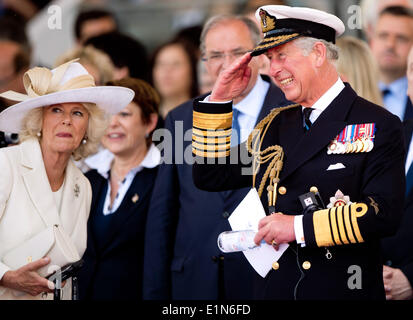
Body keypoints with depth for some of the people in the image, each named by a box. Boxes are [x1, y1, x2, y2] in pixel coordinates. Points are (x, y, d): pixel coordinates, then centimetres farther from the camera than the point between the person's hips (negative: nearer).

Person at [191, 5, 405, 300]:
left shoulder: (378, 126, -6)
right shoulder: (275, 126, 12)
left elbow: (385, 214, -16)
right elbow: (210, 178, 12)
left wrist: (300, 227, -18)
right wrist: (219, 99, 6)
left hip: (343, 291, -5)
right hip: (273, 289, 5)